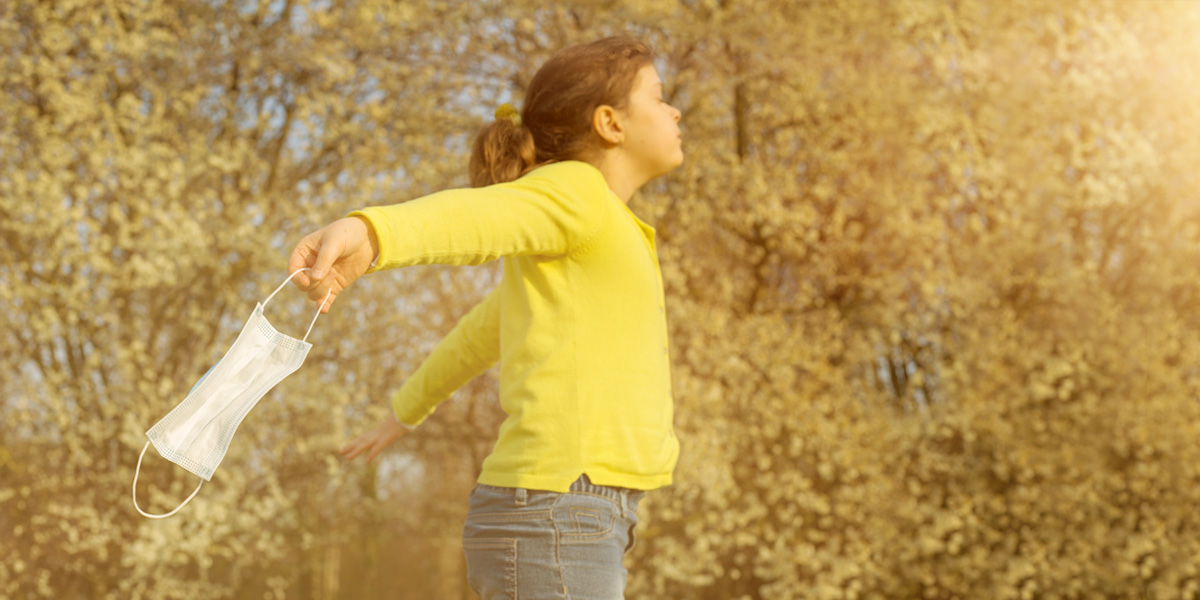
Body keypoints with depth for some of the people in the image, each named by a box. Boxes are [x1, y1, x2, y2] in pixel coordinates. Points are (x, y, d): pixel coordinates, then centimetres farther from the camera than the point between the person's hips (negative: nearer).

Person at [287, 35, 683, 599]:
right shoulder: (572, 189, -3)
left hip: (558, 530, 10)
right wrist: (364, 232, -46)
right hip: (553, 527, -10)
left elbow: (481, 332, 39)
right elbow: (467, 216, -24)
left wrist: (406, 412, 55)